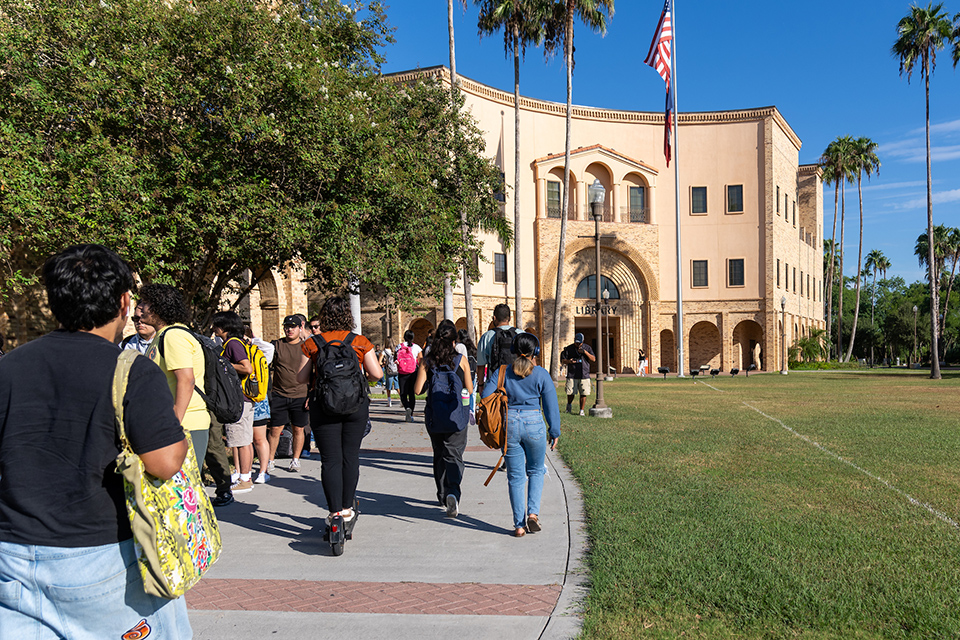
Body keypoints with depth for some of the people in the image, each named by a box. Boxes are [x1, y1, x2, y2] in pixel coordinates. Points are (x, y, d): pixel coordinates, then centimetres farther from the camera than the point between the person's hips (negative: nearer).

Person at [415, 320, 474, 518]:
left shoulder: (427, 361, -2)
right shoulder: (461, 360, -4)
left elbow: (418, 389, -5)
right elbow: (469, 390, -2)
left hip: (434, 416, 2)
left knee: (439, 456, 18)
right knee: (454, 456, -1)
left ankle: (443, 494, 27)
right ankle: (453, 492, -24)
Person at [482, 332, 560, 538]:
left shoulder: (501, 373, 1)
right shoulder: (541, 375, -1)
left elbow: (486, 397, -3)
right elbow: (551, 405, 0)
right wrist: (554, 432, 9)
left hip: (509, 425, 1)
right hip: (534, 423, -1)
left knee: (515, 476, 9)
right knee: (536, 470, 20)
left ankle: (519, 525, 11)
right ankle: (533, 512, 4)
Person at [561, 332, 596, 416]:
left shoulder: (587, 348, 10)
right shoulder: (568, 348, 8)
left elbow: (593, 359, 2)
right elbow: (562, 360, 7)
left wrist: (585, 352, -10)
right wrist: (569, 361, -15)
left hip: (584, 375, 1)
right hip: (572, 375, 0)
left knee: (584, 393, -4)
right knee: (570, 393, -1)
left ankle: (581, 410, 8)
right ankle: (569, 405, 28)